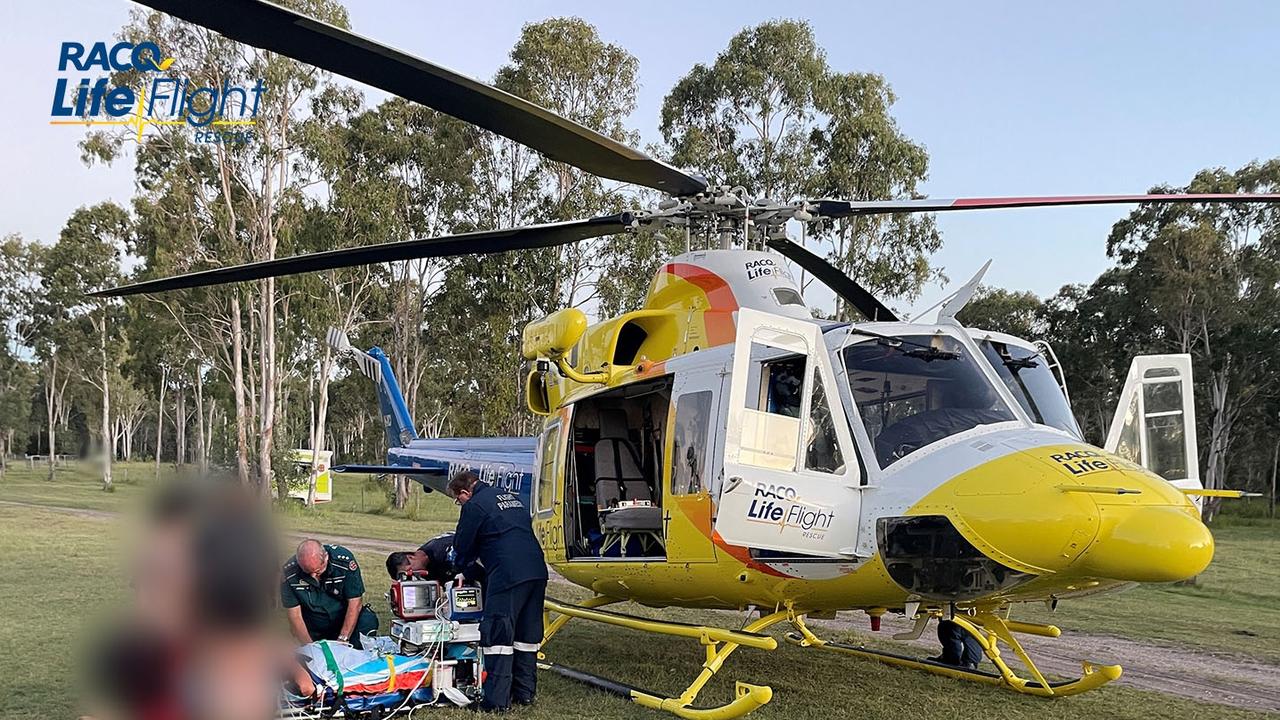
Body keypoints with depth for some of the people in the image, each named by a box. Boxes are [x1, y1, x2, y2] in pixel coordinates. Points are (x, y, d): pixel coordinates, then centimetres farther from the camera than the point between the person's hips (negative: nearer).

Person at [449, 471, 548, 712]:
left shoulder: (474, 506, -1)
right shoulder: (511, 497, 22)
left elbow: (463, 547, 7)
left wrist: (462, 567, 30)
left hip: (507, 576, -8)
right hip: (537, 572, 8)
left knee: (497, 636, -3)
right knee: (528, 636, 14)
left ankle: (497, 700, -4)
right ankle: (525, 693, 21)